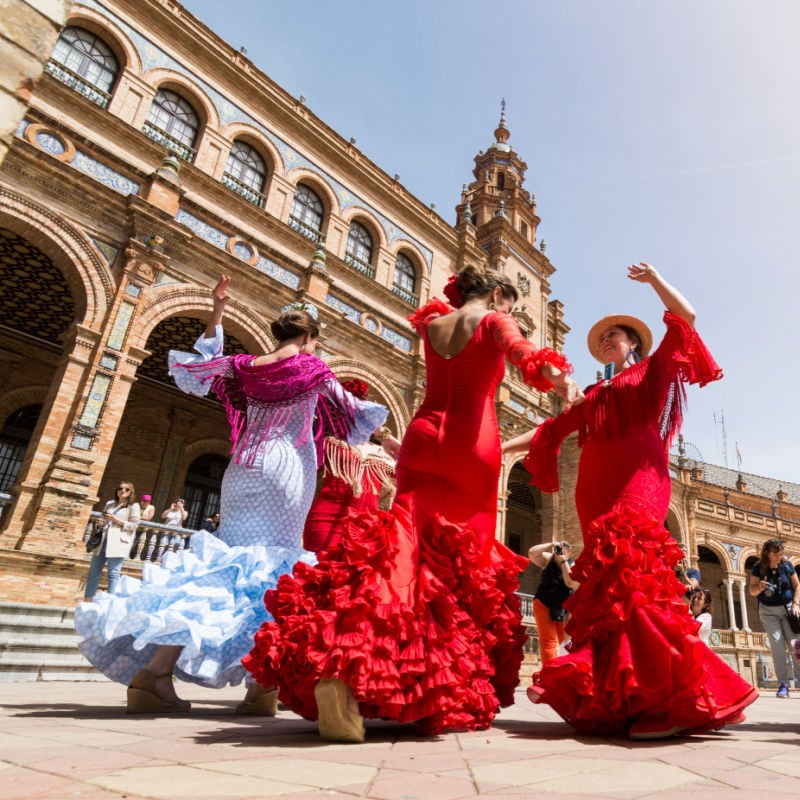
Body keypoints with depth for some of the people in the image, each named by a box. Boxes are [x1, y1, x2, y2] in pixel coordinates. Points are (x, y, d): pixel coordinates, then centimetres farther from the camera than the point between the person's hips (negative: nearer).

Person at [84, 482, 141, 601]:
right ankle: (87, 600, 11)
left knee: (113, 574, -5)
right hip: (102, 541, 6)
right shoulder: (109, 504, 20)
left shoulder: (133, 506, 3)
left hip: (117, 543, -6)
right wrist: (102, 520, 6)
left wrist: (116, 520, -11)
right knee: (93, 572, 6)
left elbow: (134, 525, -4)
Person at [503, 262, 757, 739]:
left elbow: (686, 317, 8)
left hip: (637, 481, -5)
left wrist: (652, 278, 13)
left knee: (629, 573, -24)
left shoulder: (653, 370, 18)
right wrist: (502, 446, 20)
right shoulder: (596, 396, 29)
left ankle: (672, 698, -22)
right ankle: (615, 698, -5)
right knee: (608, 582, -5)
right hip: (598, 491, 5)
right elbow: (553, 429, 26)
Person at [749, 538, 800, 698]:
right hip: (768, 611, -1)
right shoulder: (758, 568, -8)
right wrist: (760, 587, -26)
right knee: (777, 645, -8)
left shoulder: (787, 565, -4)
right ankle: (783, 684, -3)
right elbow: (751, 590, -4)